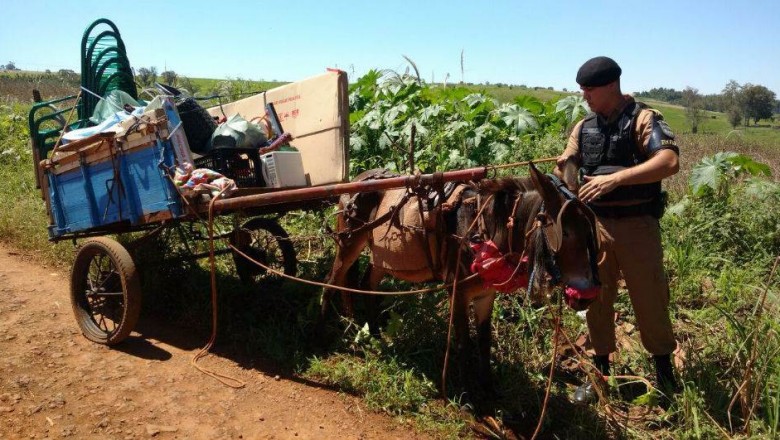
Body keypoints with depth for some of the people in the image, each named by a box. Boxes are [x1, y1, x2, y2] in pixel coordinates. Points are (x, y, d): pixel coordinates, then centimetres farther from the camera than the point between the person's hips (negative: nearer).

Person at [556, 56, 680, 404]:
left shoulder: (643, 119, -6)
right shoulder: (584, 127, 10)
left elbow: (669, 162, -22)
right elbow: (566, 172, 10)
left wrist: (615, 178, -29)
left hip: (636, 223, -4)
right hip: (595, 224, 5)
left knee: (649, 297, 5)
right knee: (596, 297, 10)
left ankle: (664, 370, 27)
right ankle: (600, 370, 25)